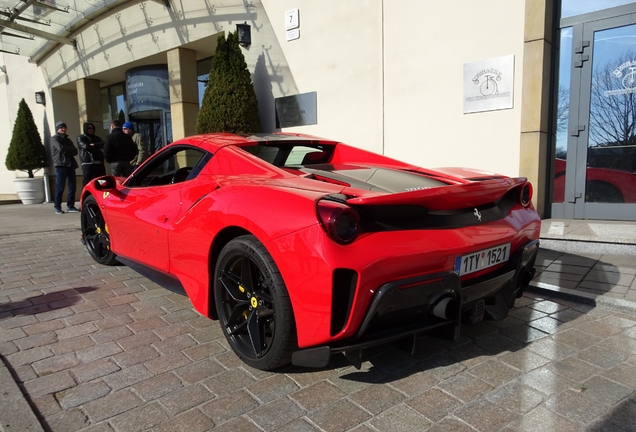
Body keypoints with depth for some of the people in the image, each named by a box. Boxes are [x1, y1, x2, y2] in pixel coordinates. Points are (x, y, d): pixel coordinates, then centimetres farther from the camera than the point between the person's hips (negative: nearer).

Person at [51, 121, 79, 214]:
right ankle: (57, 207, -2)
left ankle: (70, 206, 8)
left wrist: (66, 151, -6)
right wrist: (70, 149, 1)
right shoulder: (54, 139, 6)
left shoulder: (67, 139, 25)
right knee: (60, 187, -8)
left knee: (72, 186, 2)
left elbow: (75, 151, 12)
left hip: (70, 165, 6)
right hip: (60, 165, -6)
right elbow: (60, 148, -14)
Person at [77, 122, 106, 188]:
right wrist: (98, 150, -2)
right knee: (87, 184, -9)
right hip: (87, 164, -5)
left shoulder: (96, 138, 23)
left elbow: (103, 144, 4)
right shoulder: (80, 138, 9)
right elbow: (86, 146, -9)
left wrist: (94, 145, -10)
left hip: (99, 163, 5)